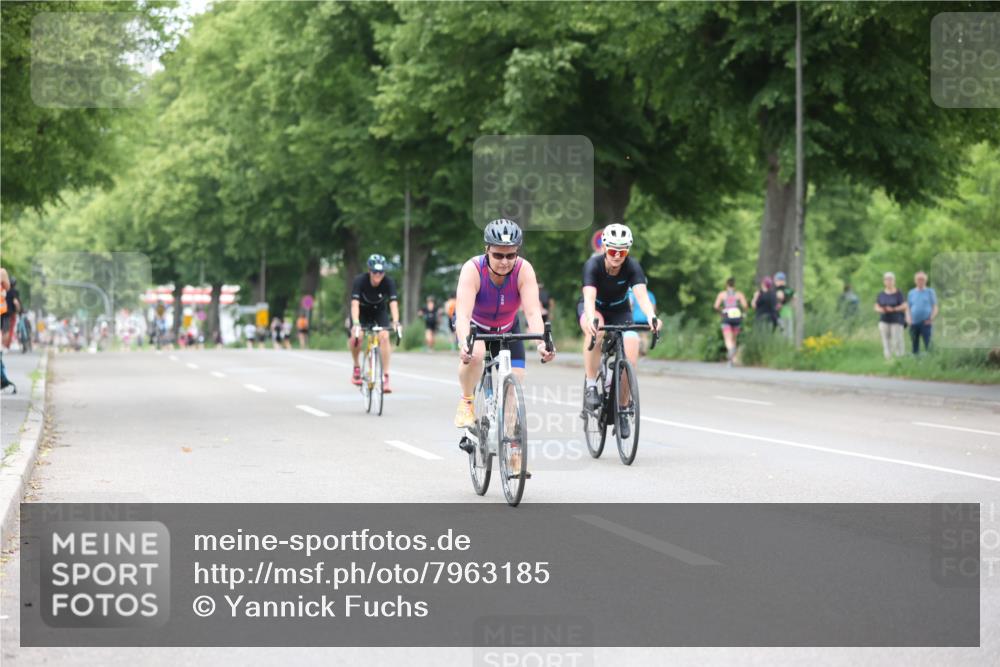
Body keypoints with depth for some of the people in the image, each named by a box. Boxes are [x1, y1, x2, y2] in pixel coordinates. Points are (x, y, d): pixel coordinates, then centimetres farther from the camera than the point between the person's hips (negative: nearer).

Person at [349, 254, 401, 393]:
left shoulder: (388, 282, -25)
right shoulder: (360, 280, -29)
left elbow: (393, 303, -34)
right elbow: (355, 303, -38)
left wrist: (396, 322, -51)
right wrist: (356, 323, -53)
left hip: (379, 311, 1)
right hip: (361, 311, -1)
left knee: (384, 336, -23)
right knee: (356, 336, -27)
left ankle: (385, 377, -19)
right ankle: (356, 367, -1)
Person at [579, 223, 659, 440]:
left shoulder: (632, 266, -24)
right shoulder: (593, 265, -29)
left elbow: (641, 294, -38)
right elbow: (589, 297, -42)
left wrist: (651, 316, -59)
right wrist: (592, 319, -63)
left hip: (619, 310, 2)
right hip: (593, 309, -2)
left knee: (631, 344, -20)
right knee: (596, 330, -38)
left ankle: (622, 410, -4)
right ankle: (591, 386, -26)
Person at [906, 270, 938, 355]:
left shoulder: (930, 292, 7)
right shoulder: (911, 293, 14)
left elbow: (935, 307, 5)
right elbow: (908, 308, 15)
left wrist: (931, 318, -11)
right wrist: (908, 318, -3)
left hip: (925, 323, -3)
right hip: (914, 323, 3)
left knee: (928, 344, -10)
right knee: (915, 344, 5)